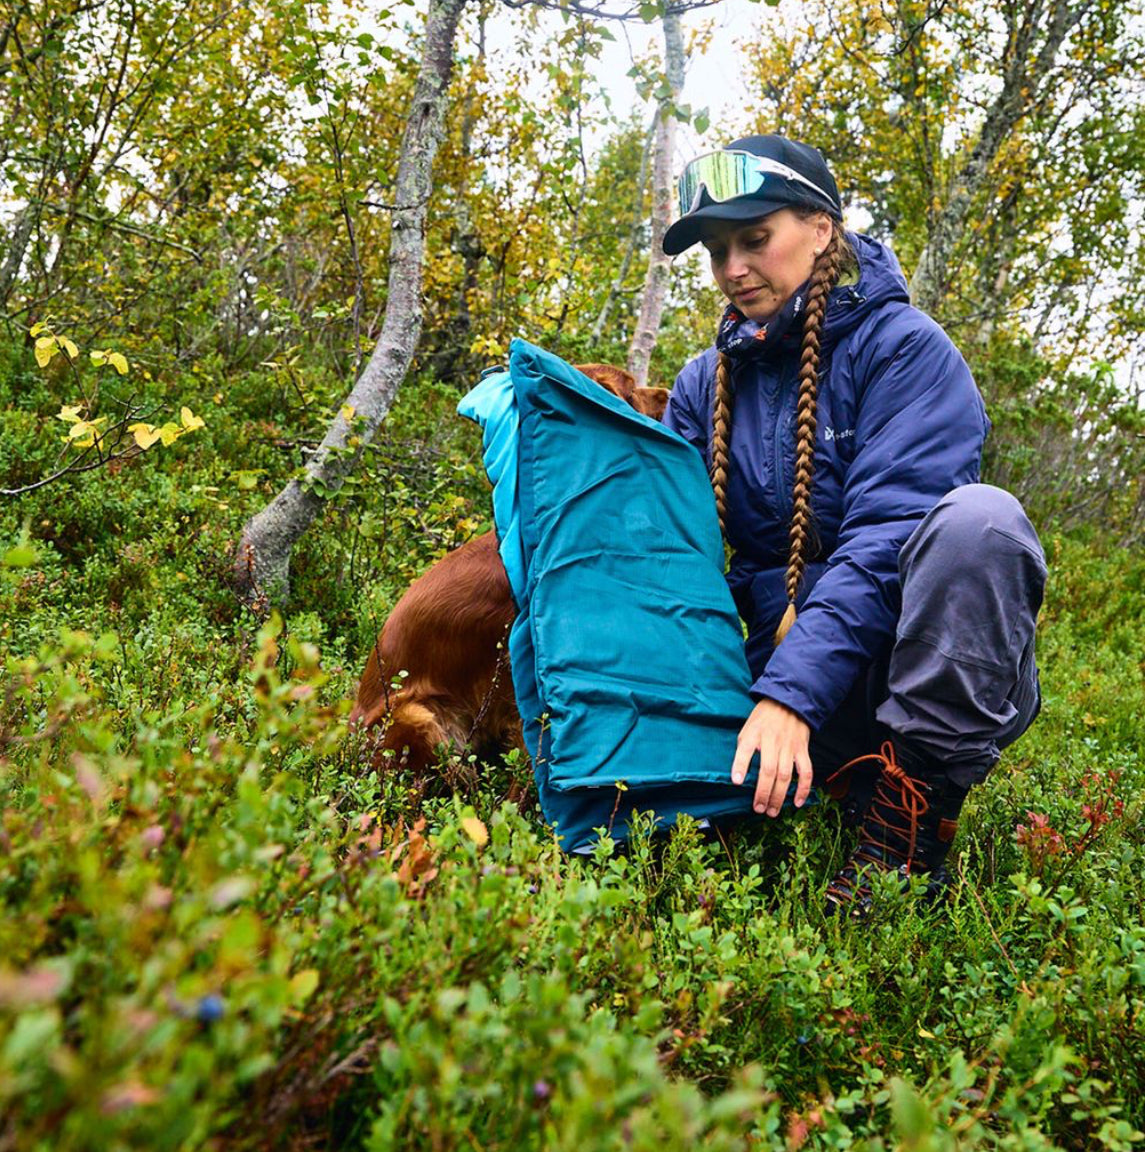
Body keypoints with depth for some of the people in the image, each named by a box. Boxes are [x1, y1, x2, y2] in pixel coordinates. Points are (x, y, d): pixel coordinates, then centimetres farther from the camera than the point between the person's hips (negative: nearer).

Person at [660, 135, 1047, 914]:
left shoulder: (902, 347, -9)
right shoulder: (705, 385, 6)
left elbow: (884, 537, -22)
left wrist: (791, 693, -33)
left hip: (938, 672, -3)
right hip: (784, 660, 4)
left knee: (977, 517, -34)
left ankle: (909, 831, -24)